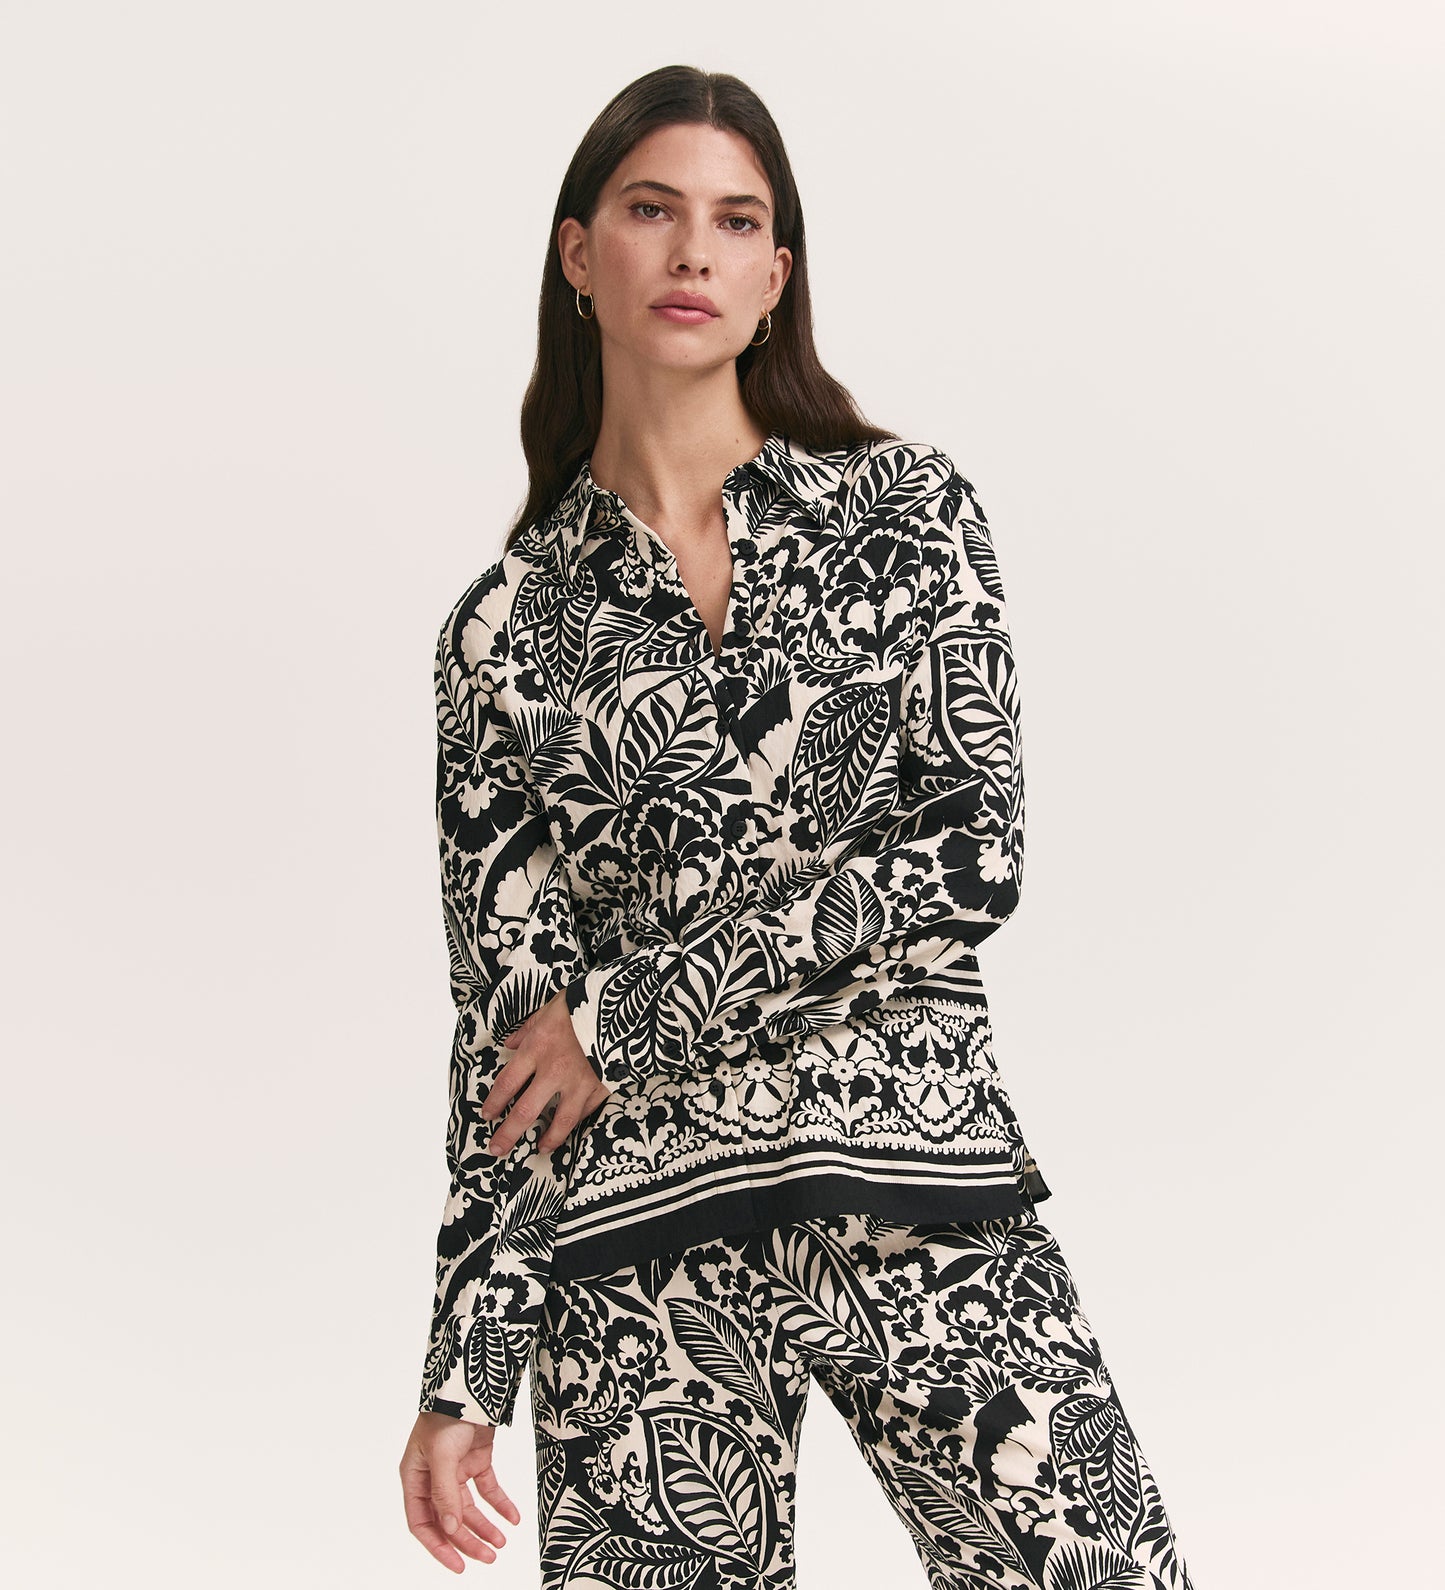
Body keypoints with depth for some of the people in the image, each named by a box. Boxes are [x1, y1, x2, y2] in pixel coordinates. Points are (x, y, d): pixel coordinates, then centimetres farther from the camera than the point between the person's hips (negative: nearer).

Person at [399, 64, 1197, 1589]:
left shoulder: (904, 507, 4)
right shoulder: (508, 623, 5)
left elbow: (973, 852, -7)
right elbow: (503, 1015, 4)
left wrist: (631, 1016, -9)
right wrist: (466, 1369, 0)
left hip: (927, 1187, 0)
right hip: (641, 1243, 0)